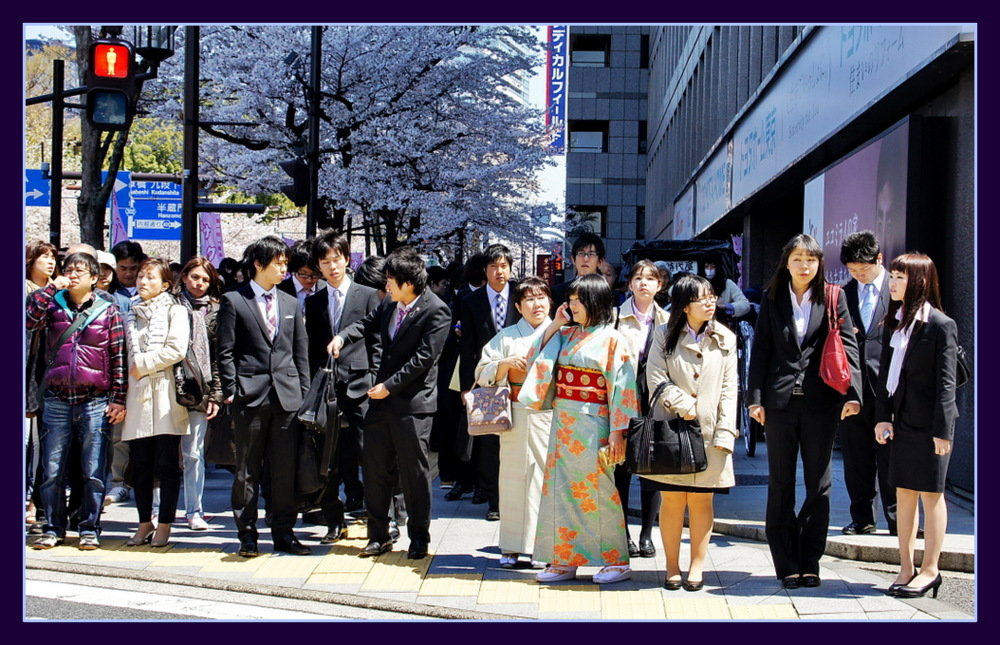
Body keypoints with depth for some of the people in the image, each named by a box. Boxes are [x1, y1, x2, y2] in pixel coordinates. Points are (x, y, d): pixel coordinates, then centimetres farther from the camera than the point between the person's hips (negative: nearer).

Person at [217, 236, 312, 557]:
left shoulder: (291, 303, 16)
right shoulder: (233, 301, 2)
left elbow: (301, 353, 16)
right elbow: (225, 351, -1)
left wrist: (304, 394, 9)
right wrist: (230, 391, -8)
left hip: (287, 396, 4)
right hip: (250, 395, -4)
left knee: (286, 470, 5)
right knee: (247, 470, 3)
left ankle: (283, 532, 13)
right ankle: (247, 534, 10)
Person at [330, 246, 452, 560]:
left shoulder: (436, 311, -14)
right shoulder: (390, 303, 7)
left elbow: (424, 358, -18)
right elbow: (369, 322, 24)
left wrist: (390, 386, -16)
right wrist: (343, 336, 4)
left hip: (413, 403, -7)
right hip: (381, 398, 7)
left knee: (414, 472, 2)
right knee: (375, 467, 9)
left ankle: (419, 537, 16)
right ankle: (378, 535, 20)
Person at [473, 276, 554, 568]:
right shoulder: (506, 337, 12)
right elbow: (482, 375, 8)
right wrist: (504, 363, -8)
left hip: (552, 416, 0)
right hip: (517, 417, 1)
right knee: (514, 476, -1)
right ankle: (512, 547, 7)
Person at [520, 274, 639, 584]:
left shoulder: (612, 339, -7)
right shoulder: (566, 336, 11)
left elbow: (622, 387, -10)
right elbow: (537, 361, 11)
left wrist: (617, 431, -15)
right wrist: (553, 326, 4)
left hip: (592, 423, -6)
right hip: (562, 421, 6)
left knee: (596, 490, -2)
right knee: (561, 488, 7)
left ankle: (617, 561, 9)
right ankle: (564, 560, 14)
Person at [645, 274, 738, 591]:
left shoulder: (725, 339, 8)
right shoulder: (665, 336, 4)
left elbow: (729, 389, 5)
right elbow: (655, 379, -2)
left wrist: (725, 432, -3)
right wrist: (683, 404, -14)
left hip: (708, 431, 1)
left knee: (702, 500, 4)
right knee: (672, 501, 0)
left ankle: (697, 566, 13)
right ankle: (672, 566, 10)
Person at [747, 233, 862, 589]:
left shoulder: (833, 298, 3)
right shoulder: (772, 299, 7)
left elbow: (848, 345, -2)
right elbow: (760, 349, 5)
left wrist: (852, 393, -13)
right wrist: (755, 397, -3)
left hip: (821, 402, -1)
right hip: (780, 400, 1)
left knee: (819, 484, 5)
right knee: (780, 483, 4)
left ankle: (810, 562, 14)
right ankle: (786, 564, 11)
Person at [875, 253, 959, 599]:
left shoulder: (940, 325, -11)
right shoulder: (894, 322, 9)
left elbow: (945, 382, -12)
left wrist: (942, 430, -15)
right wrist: (883, 415, 3)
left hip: (929, 423, -6)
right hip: (902, 420, 7)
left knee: (930, 494, 2)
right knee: (904, 493, 10)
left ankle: (929, 570, 11)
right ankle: (906, 567, 18)